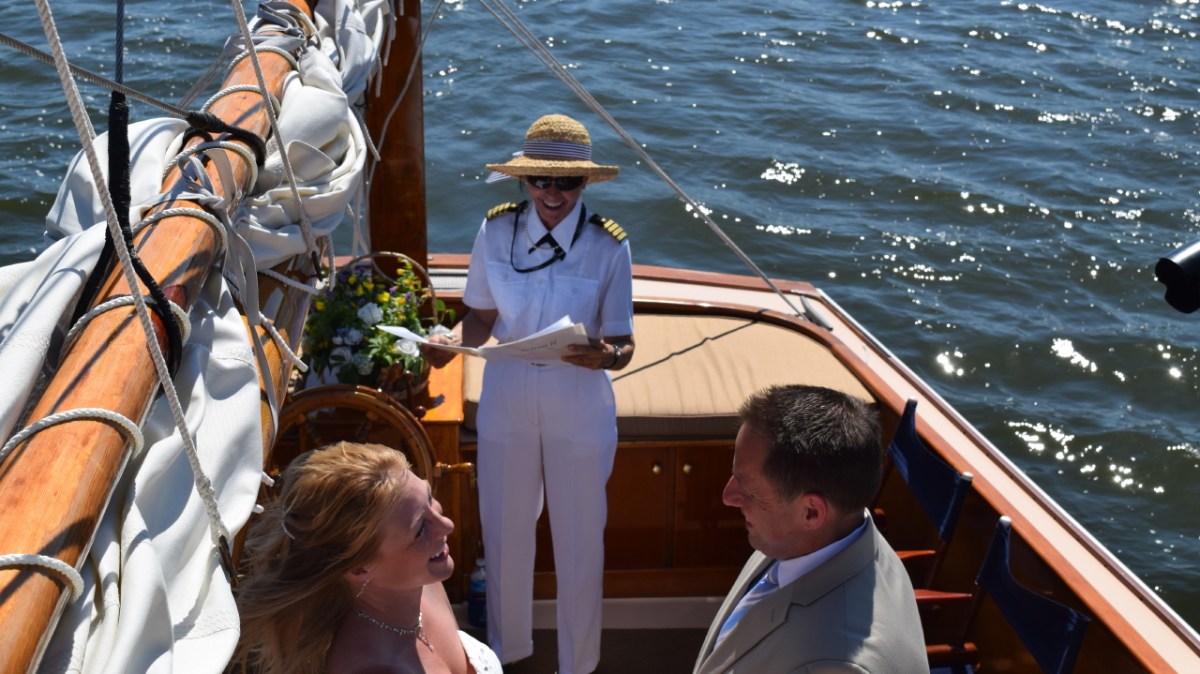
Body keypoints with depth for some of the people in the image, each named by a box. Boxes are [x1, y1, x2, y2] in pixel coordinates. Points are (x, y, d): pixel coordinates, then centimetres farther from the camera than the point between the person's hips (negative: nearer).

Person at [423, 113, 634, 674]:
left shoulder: (608, 246, -15)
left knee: (579, 541, 12)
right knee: (505, 531, 19)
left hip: (579, 406, -2)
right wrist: (453, 340, -21)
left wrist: (605, 356, -34)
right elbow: (482, 317, 0)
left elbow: (623, 344, -12)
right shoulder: (496, 231, -8)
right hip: (506, 401, 2)